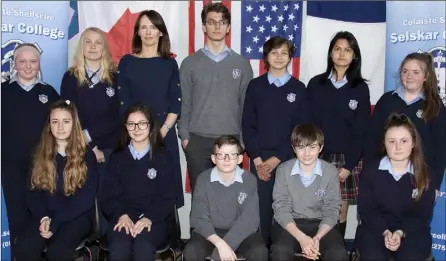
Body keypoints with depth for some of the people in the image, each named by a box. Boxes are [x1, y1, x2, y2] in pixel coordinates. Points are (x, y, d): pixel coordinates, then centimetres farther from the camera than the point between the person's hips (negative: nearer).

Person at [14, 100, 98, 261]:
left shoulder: (86, 155, 0)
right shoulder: (40, 154, 10)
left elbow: (86, 197, -8)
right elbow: (33, 191, 5)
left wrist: (55, 222, -17)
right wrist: (43, 218, -15)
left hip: (76, 216, -2)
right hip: (44, 215, 3)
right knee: (24, 247, -26)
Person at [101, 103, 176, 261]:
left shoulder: (163, 157, 8)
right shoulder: (117, 157, 13)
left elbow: (168, 197, 3)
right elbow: (108, 195, 8)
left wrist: (149, 218, -13)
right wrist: (121, 215, -11)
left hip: (153, 220, -1)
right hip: (123, 218, 1)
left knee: (143, 248, -33)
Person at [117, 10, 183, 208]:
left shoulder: (169, 63, 6)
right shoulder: (127, 62, 5)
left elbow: (176, 103, 2)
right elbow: (123, 102, 2)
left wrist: (162, 131, -10)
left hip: (165, 135, 1)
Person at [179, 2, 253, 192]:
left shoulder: (242, 64, 5)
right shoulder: (190, 63, 4)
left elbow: (246, 105, 6)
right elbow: (184, 103, 5)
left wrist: (243, 139, 2)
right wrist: (184, 136, -2)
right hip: (198, 140, 0)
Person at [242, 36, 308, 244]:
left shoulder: (298, 88, 4)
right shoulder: (255, 86, 5)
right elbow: (247, 125, 2)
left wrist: (277, 158, -8)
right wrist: (256, 158, -8)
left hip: (287, 159, 0)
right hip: (259, 158, 0)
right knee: (261, 207, 1)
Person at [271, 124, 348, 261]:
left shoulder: (331, 172, -5)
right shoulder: (283, 170, -6)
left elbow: (331, 210, -3)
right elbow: (281, 209, -8)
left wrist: (317, 237, -21)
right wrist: (301, 237, -24)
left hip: (321, 224, 1)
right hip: (290, 224, -1)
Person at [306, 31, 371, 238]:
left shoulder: (360, 88, 2)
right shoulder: (315, 84, 3)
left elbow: (361, 131, -1)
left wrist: (348, 165, -8)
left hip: (347, 159, 0)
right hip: (318, 157, 1)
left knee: (340, 212, 6)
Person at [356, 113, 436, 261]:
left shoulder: (424, 175, -3)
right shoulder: (370, 171, -4)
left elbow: (423, 215, -1)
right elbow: (365, 209, -2)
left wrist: (400, 233, -18)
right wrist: (385, 232, -18)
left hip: (412, 230, 1)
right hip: (376, 228, 0)